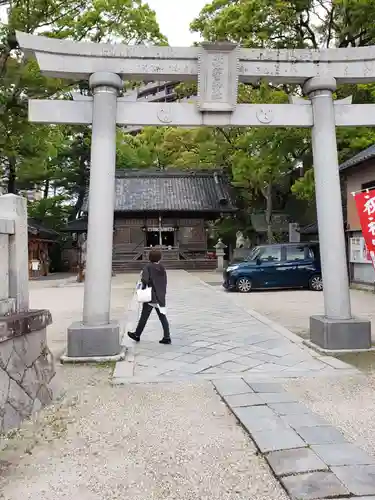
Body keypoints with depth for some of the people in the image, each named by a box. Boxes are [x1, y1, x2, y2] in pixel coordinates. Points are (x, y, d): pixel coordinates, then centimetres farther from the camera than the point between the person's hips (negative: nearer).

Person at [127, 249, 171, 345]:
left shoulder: (148, 267, -9)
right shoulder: (162, 268, 7)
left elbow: (145, 280, -21)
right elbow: (165, 282, 7)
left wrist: (143, 286, -2)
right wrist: (163, 293, 13)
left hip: (151, 296, -5)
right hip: (160, 297, 5)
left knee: (144, 316, 7)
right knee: (162, 317, 6)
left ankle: (137, 335, 22)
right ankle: (167, 337, 2)